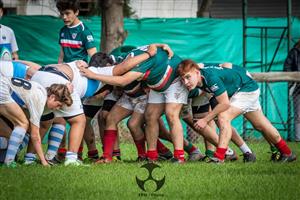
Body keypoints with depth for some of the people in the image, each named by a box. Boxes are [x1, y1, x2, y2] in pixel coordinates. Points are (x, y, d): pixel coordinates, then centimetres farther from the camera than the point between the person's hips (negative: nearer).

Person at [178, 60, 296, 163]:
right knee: (260, 125, 20)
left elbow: (224, 103, -33)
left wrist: (205, 120, -27)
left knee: (223, 117, -25)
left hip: (247, 88, -9)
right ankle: (287, 153, 35)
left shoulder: (211, 77, -40)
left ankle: (219, 157, -23)